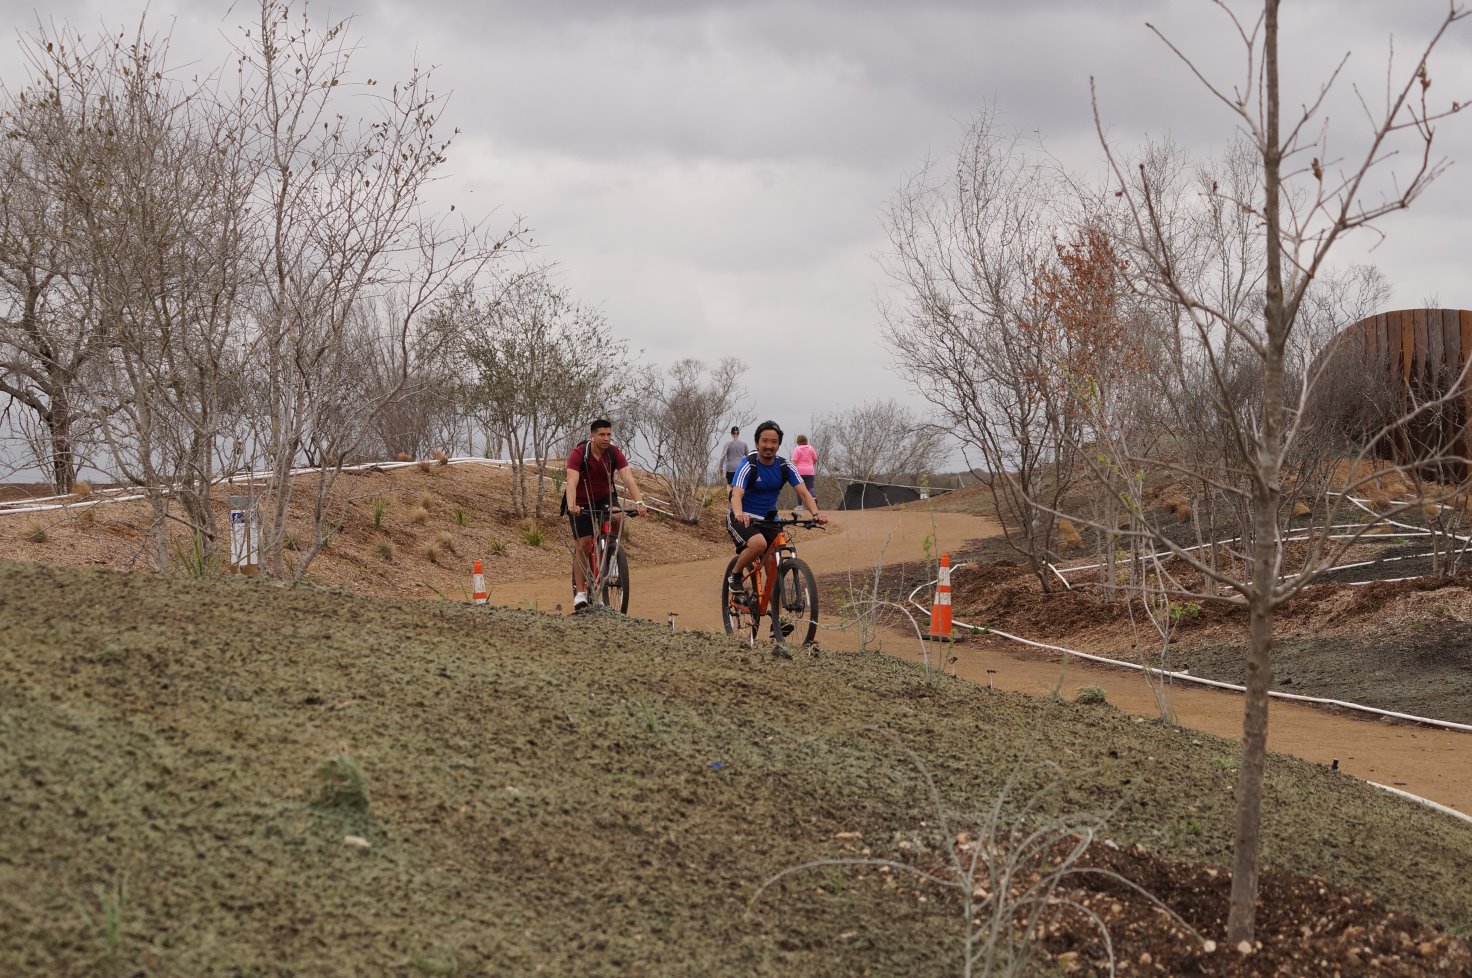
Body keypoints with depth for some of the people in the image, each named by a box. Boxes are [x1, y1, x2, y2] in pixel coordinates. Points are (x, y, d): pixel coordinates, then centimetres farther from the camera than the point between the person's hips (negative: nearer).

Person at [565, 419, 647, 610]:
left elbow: (628, 478, -26)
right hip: (581, 503, -2)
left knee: (618, 518, -30)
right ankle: (580, 592, -1)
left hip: (605, 498, 2)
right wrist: (571, 506, -54)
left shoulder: (614, 453, -16)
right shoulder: (578, 454, -24)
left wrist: (639, 502, -42)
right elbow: (572, 481, -37)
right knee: (582, 544, -9)